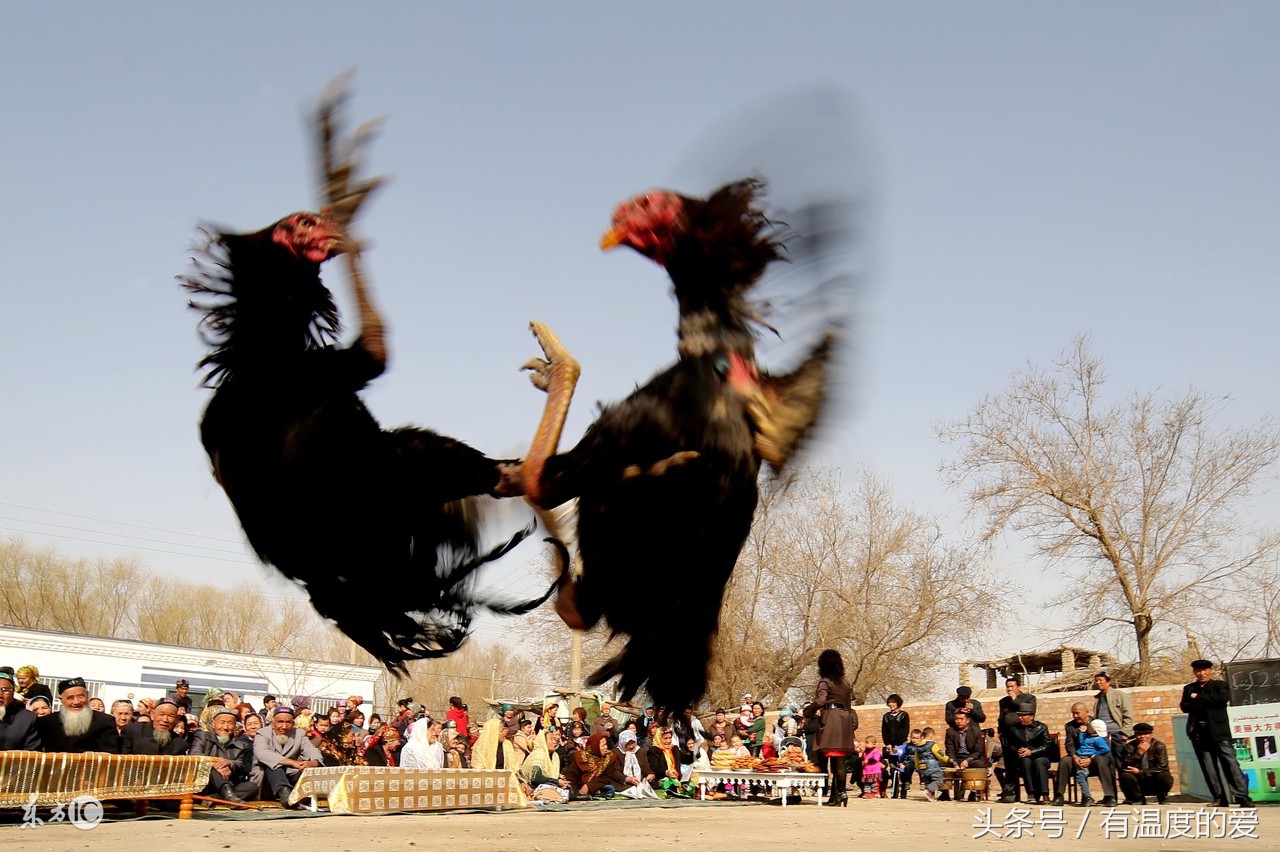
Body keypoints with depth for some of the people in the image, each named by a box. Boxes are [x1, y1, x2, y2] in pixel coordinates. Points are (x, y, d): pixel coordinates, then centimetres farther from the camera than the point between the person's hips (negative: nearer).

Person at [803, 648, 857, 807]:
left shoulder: (825, 681, -3)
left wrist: (808, 711, -1)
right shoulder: (845, 683, 19)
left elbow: (820, 701, -15)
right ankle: (836, 793, 4)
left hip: (830, 718, -7)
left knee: (834, 757, -9)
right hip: (845, 719, 7)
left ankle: (840, 792, -17)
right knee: (841, 759, 5)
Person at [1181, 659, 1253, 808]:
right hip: (1199, 733, 3)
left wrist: (1198, 698, -7)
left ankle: (1243, 797, -10)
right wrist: (1208, 703, -9)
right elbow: (1184, 707, 5)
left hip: (1219, 732, -3)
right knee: (1208, 768, 1)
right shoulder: (1189, 688, 16)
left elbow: (1223, 698, -14)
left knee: (1231, 764, -10)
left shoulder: (1220, 685, 6)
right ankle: (1220, 799, 5)